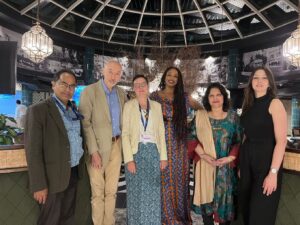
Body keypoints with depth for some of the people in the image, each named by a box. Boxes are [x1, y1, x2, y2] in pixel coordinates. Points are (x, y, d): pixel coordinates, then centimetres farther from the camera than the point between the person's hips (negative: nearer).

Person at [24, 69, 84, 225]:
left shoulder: (74, 111, 9)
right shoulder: (38, 110, -12)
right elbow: (33, 151, -15)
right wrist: (39, 185, -16)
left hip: (73, 172, 6)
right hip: (54, 176, -6)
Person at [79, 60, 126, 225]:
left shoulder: (121, 93, 9)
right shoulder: (90, 91, -8)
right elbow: (85, 123, -12)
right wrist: (93, 151, -16)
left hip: (116, 146, 5)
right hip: (98, 147, -5)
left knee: (111, 191, 15)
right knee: (98, 192, 7)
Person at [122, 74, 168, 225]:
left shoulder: (157, 106, 7)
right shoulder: (128, 105, -1)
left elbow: (161, 132, 7)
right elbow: (125, 133, -6)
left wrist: (163, 156, 2)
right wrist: (129, 159, -14)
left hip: (153, 152, 3)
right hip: (136, 152, -2)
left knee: (153, 191, 10)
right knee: (136, 192, 7)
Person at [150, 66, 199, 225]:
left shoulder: (183, 97, 7)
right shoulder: (154, 96, 2)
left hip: (179, 145, 2)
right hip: (162, 143, -2)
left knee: (179, 178, 8)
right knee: (165, 178, 3)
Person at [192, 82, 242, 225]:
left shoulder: (232, 116, 3)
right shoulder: (200, 115, 1)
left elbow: (239, 140, 2)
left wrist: (230, 157, -11)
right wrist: (203, 155, -13)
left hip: (226, 166, 1)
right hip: (205, 165, 0)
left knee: (225, 199, 9)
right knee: (206, 198, 9)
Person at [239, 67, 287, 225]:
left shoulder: (274, 104, -10)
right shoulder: (249, 105, 8)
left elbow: (281, 141, -16)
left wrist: (273, 173, -21)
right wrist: (241, 164, 13)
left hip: (266, 160, -5)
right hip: (247, 160, 6)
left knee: (261, 211, 6)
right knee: (247, 207, 16)